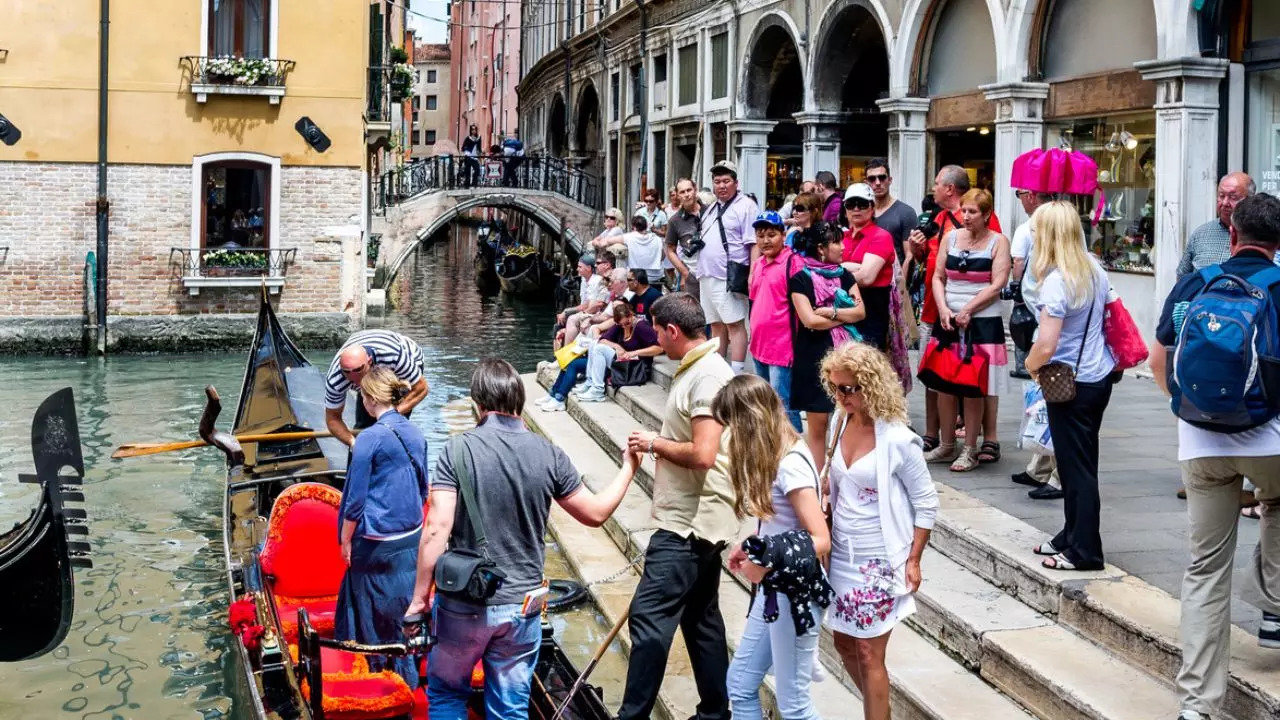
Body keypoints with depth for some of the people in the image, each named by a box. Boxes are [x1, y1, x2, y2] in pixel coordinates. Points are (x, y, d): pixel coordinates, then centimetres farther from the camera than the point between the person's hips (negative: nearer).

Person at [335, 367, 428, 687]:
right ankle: (412, 673, 26)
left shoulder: (369, 439, -18)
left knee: (376, 612, 9)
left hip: (377, 545, -7)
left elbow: (355, 499, -13)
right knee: (409, 606, 16)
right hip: (412, 538, 7)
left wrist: (346, 540, -2)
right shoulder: (415, 434, 3)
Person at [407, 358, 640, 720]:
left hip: (462, 604, -2)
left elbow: (437, 529, -17)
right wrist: (629, 467, 20)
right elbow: (595, 513, 6)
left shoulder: (458, 449, -11)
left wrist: (421, 596, -9)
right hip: (521, 608, 2)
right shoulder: (549, 455, -4)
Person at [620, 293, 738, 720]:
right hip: (694, 521, 11)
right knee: (701, 619, 16)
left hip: (689, 525, -11)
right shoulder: (697, 370, 13)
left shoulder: (708, 377, -18)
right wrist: (660, 445, 10)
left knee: (649, 616, -10)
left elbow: (703, 454, -25)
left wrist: (655, 444, -13)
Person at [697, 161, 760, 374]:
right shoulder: (711, 209, 19)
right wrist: (701, 271, 19)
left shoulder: (746, 206, -7)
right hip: (708, 276, 8)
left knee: (734, 324, -9)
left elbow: (754, 243, -13)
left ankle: (736, 373, -10)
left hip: (729, 278, -8)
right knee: (716, 325, 14)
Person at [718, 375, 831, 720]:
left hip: (795, 592, -10)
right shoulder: (774, 455, 6)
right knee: (740, 685, 14)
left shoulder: (790, 464, -21)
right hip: (773, 588, 10)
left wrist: (765, 564, -23)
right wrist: (749, 546, 1)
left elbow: (820, 541, -24)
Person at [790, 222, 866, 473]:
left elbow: (860, 312, 1)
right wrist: (844, 317, -3)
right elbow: (810, 320, -13)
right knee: (817, 425, 0)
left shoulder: (844, 275, 11)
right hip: (814, 356, -4)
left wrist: (830, 312, -11)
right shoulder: (801, 280, -3)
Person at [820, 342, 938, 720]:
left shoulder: (897, 440, -18)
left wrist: (913, 561, -11)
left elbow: (926, 503, -10)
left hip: (878, 561, -7)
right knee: (844, 644, 16)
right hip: (841, 555, 7)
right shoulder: (842, 422, 1)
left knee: (869, 654, 0)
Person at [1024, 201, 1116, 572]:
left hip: (1071, 384, -8)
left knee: (1076, 468, 0)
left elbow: (1046, 346, -24)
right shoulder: (1096, 270, 4)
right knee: (1081, 464, 17)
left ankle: (1084, 551, 8)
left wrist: (1030, 365, -4)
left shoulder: (1056, 281, -20)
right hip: (1100, 377, 8)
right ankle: (1073, 536, 28)